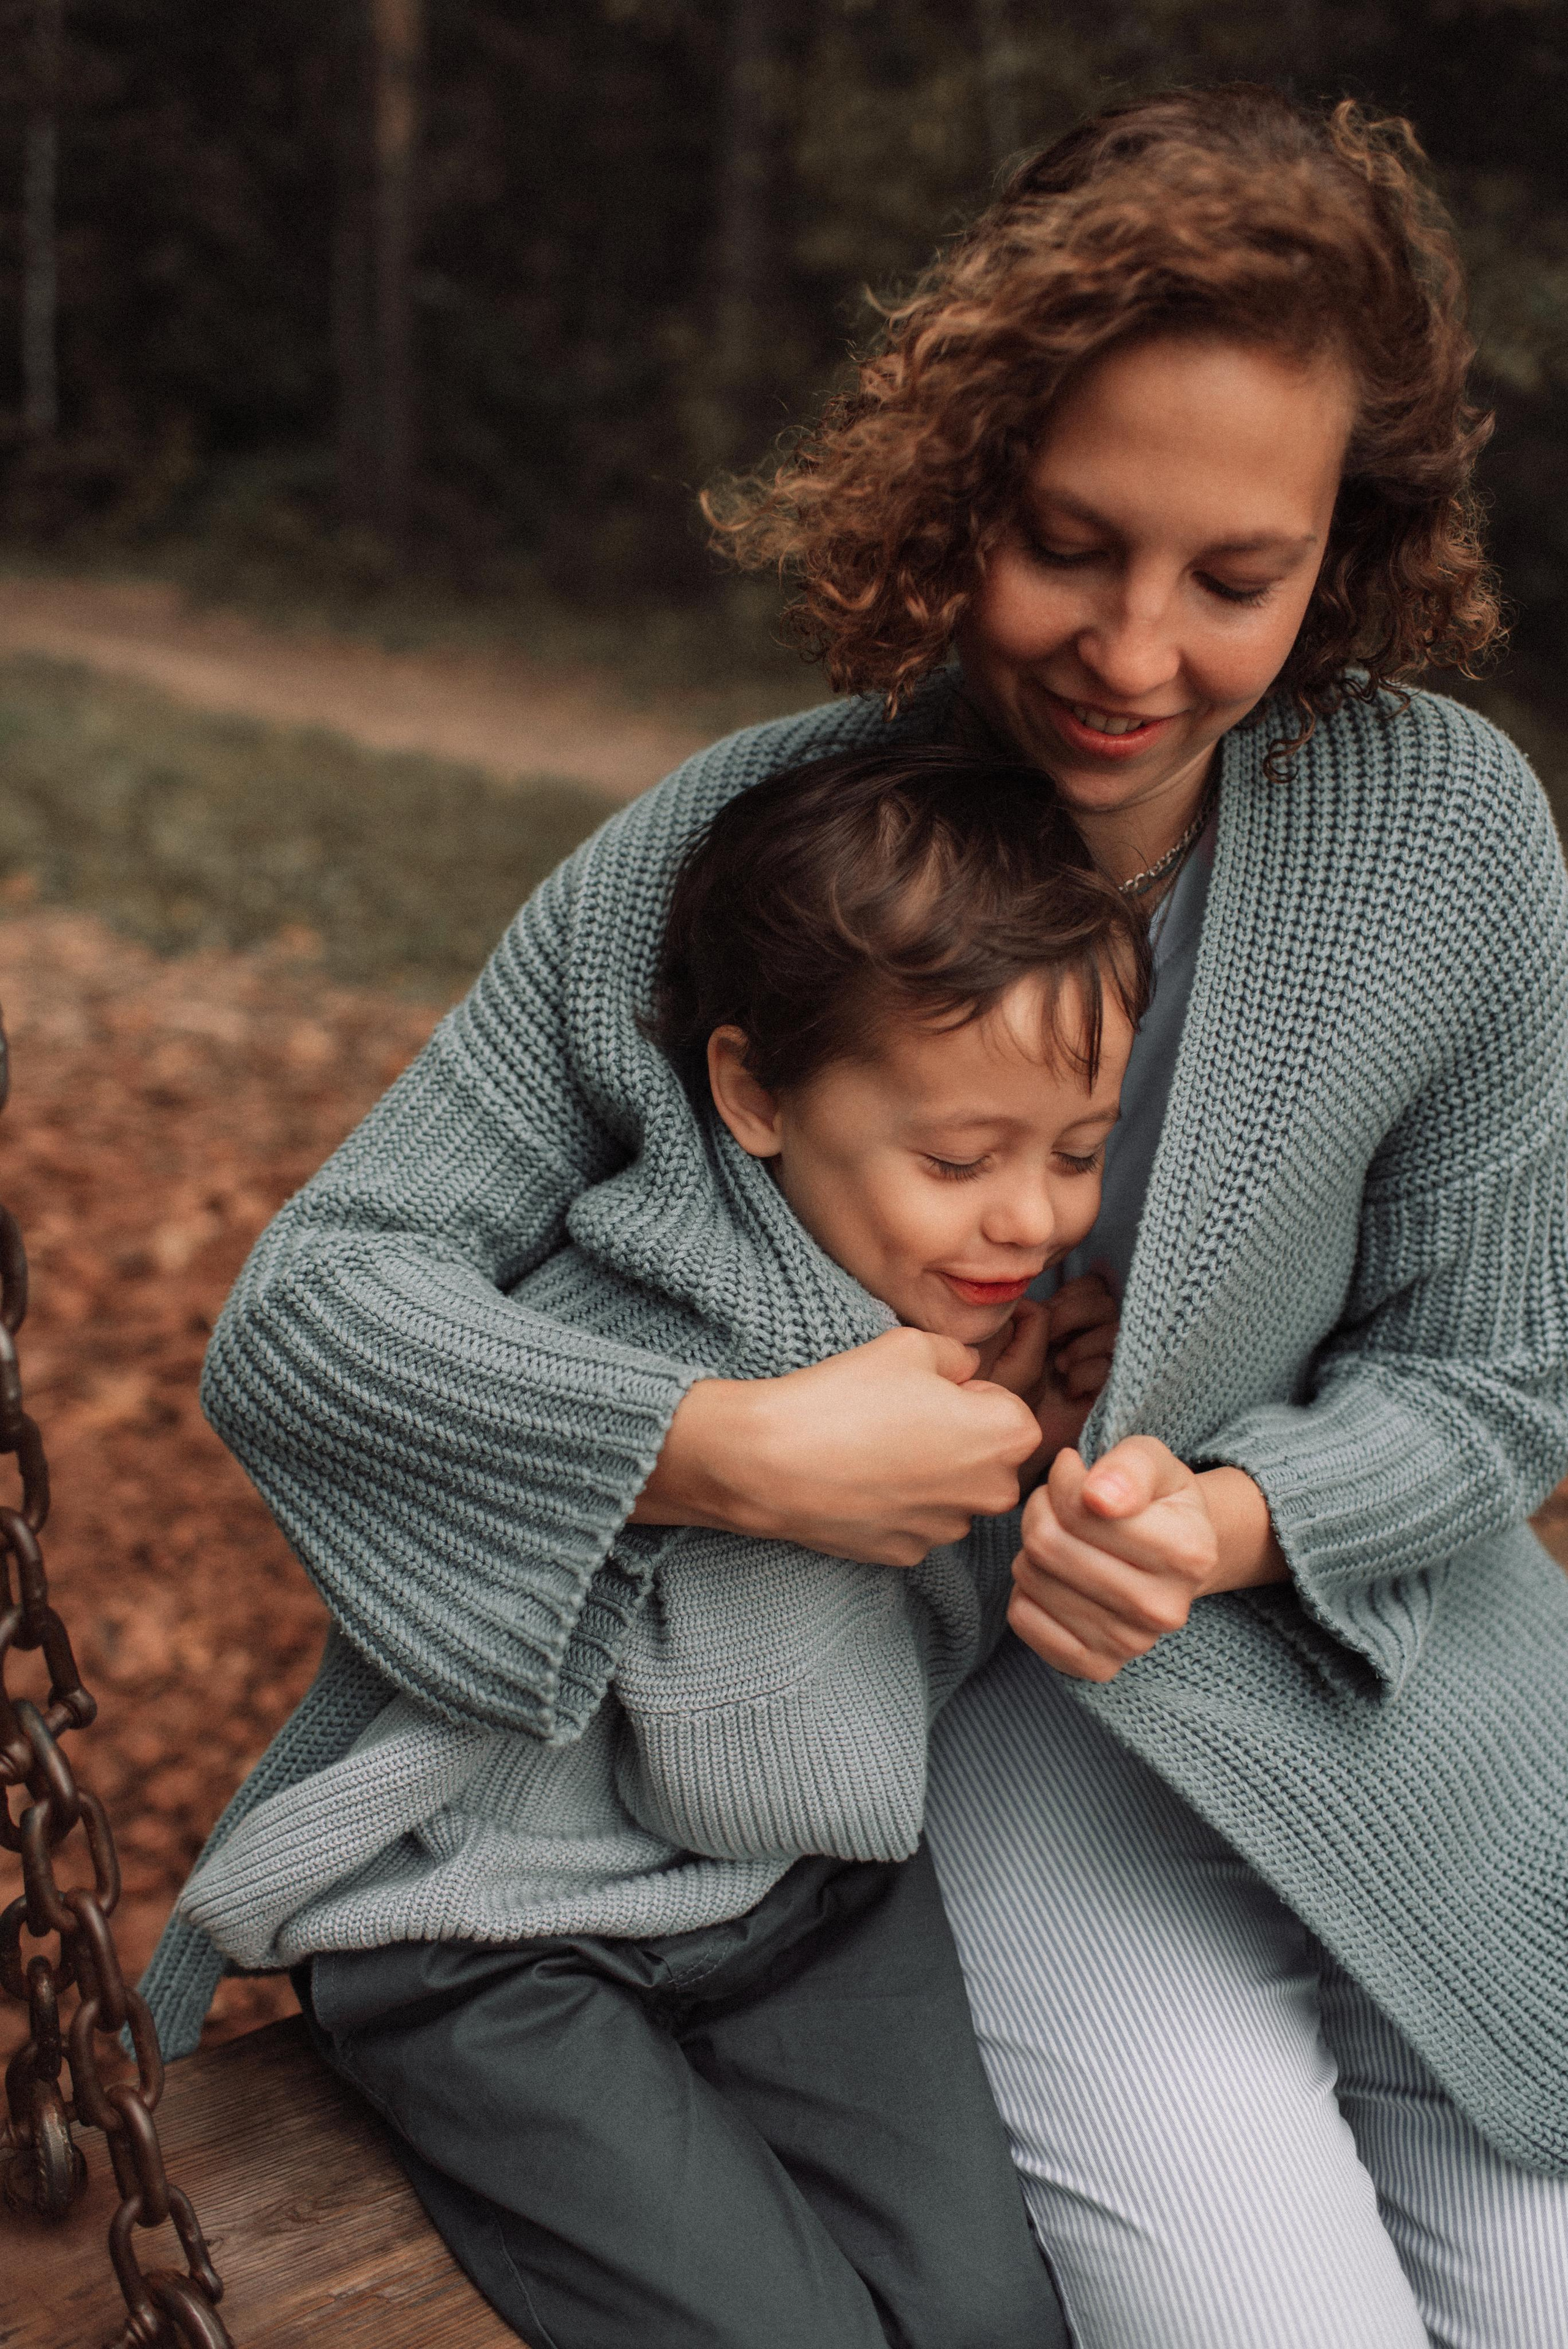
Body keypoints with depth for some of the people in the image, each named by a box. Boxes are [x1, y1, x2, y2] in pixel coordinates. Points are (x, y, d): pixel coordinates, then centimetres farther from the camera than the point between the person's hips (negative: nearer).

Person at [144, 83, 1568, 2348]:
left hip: (1349, 1642, 3)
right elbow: (306, 1310, -16)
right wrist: (739, 1450, -30)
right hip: (980, 1723, -2)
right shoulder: (727, 855, -16)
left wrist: (1233, 1520, -23)